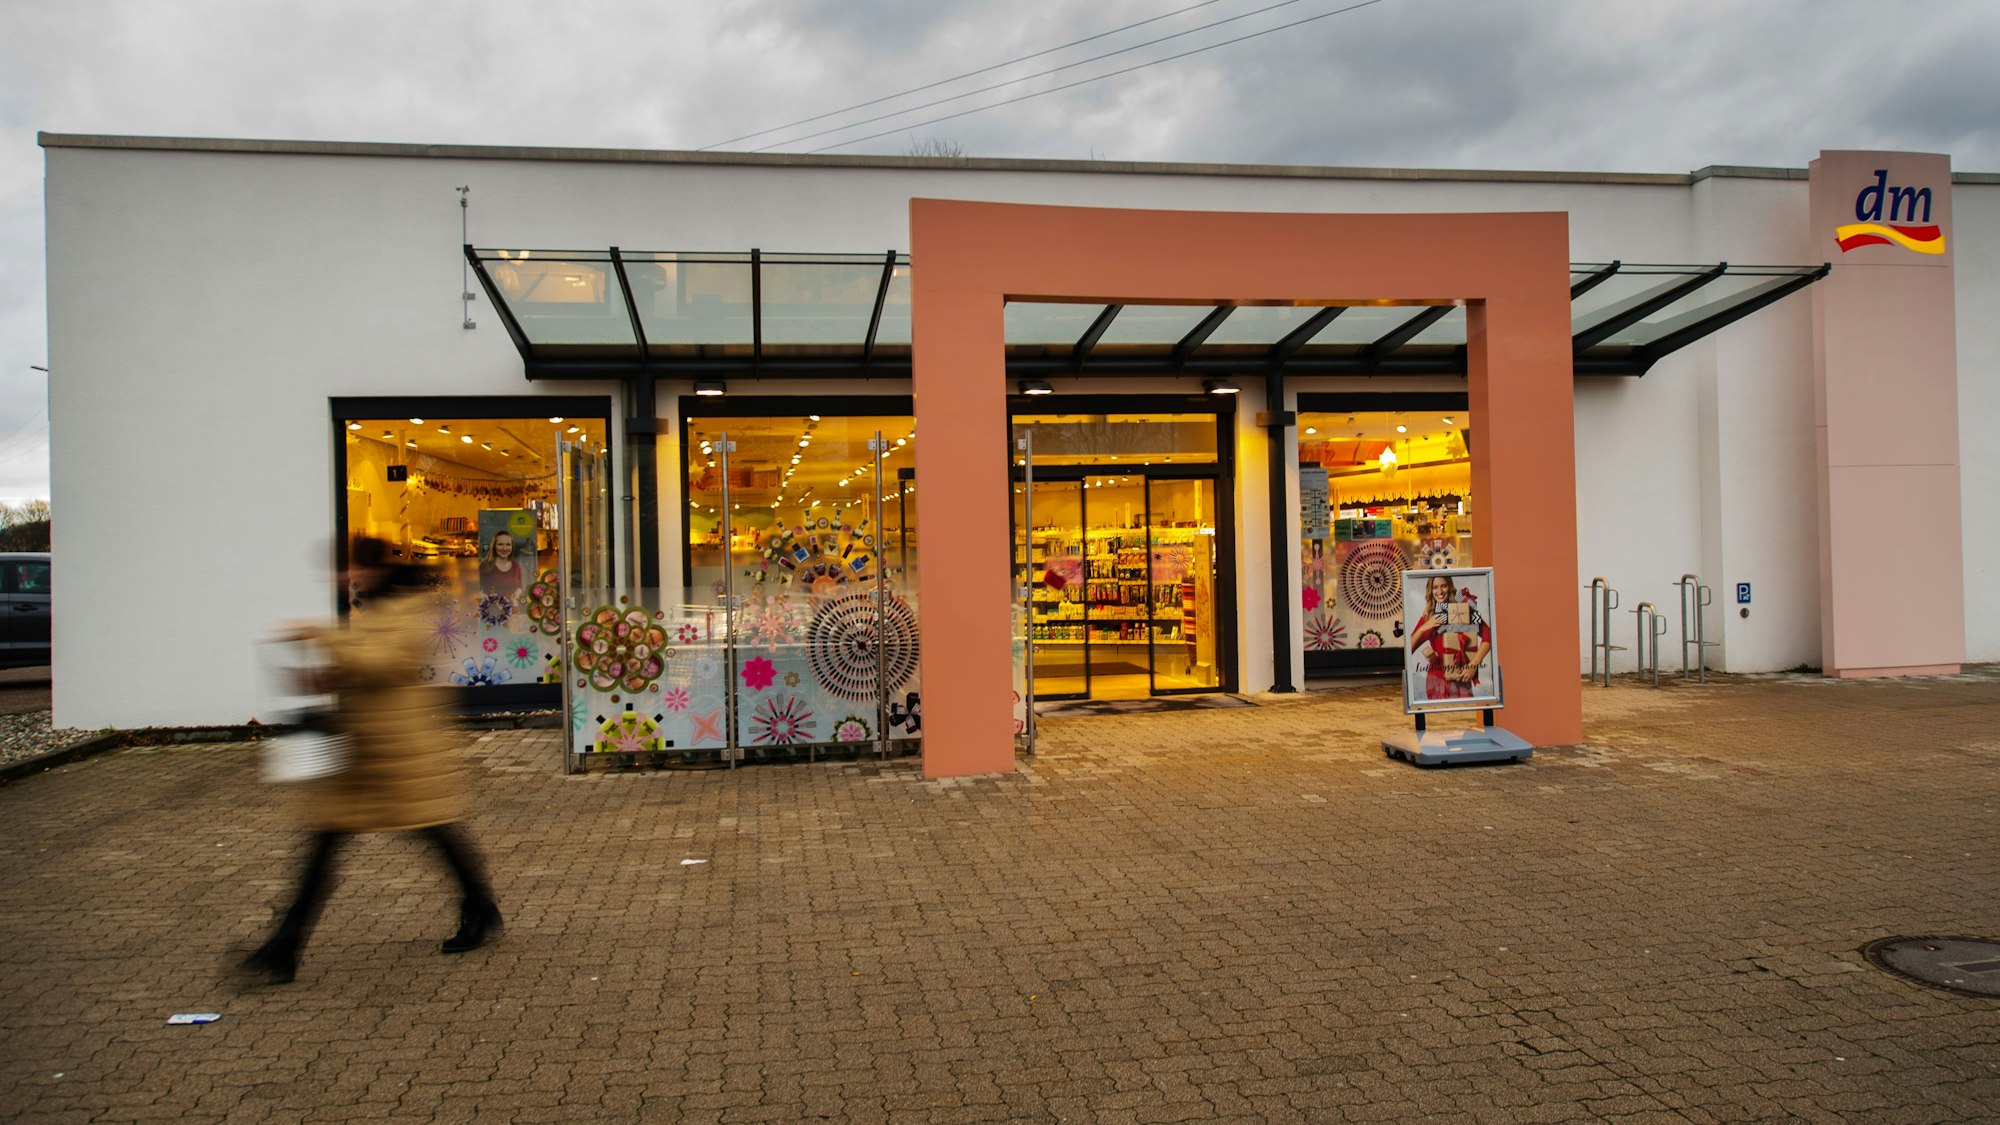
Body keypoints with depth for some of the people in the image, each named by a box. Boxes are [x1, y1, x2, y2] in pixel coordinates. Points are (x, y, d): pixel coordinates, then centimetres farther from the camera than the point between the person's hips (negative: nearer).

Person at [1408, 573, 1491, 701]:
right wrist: (1422, 628, -9)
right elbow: (1407, 649, 4)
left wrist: (1473, 664, -13)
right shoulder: (1427, 618, 7)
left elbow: (1488, 636, -7)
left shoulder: (1464, 610, -1)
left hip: (1461, 681, -2)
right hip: (1436, 681, 2)